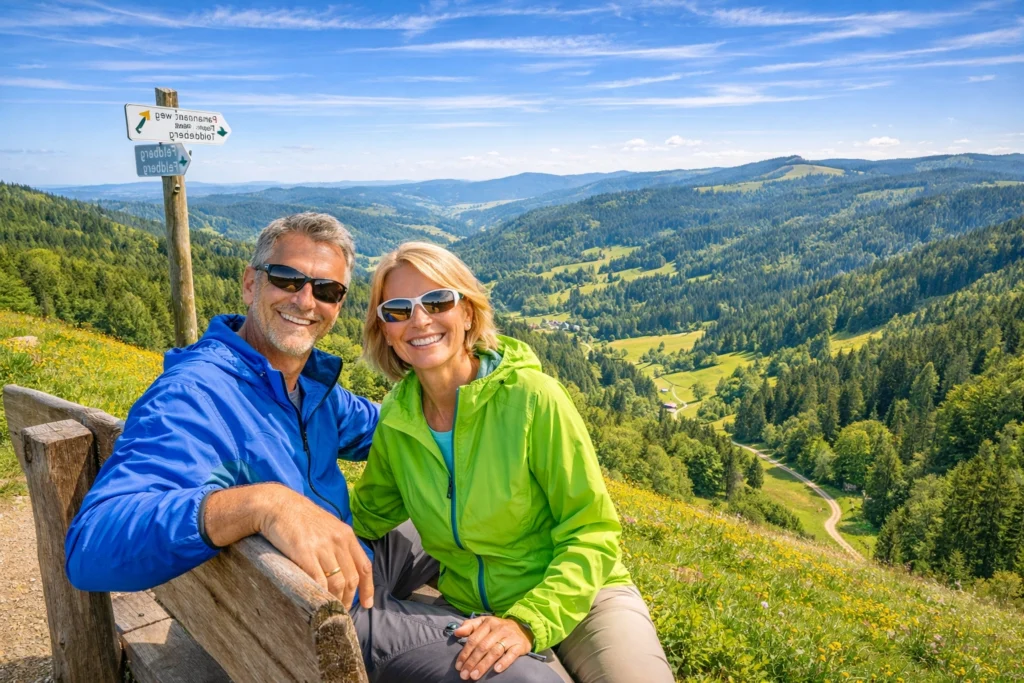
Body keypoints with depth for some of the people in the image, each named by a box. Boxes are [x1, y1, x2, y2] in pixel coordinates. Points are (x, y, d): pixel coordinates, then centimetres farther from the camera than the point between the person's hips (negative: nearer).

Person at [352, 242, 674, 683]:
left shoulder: (533, 398, -18)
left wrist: (530, 622, -25)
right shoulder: (396, 419, -5)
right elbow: (367, 518, 11)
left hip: (579, 595, -4)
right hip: (470, 612, 5)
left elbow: (591, 533, -14)